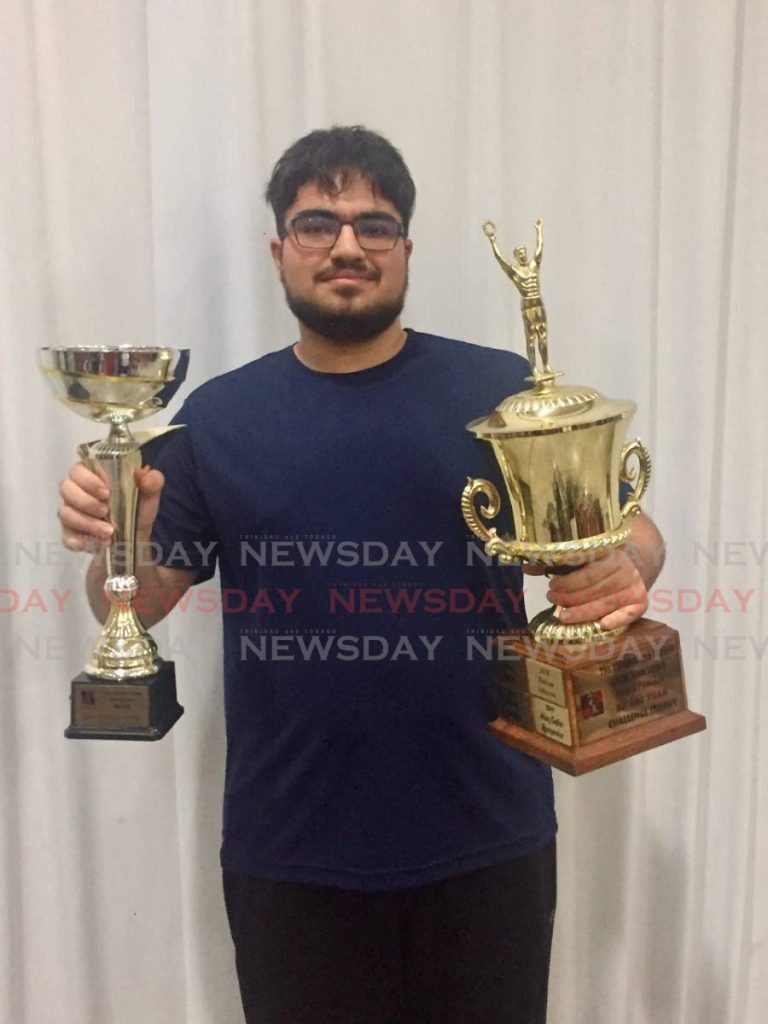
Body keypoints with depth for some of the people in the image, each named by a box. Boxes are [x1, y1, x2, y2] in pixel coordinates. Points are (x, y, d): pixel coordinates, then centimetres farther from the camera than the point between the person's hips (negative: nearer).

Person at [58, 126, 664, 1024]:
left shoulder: (503, 392, -4)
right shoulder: (218, 415, 2)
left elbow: (631, 534, 1)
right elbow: (136, 605, 4)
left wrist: (625, 570, -22)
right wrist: (117, 540, -18)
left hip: (487, 841, 0)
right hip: (288, 854, 1)